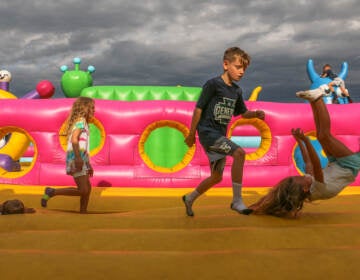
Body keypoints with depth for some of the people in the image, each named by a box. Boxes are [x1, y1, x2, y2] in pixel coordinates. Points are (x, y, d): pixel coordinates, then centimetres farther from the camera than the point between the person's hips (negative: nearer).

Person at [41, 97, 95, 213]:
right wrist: (78, 157, -29)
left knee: (87, 188, 11)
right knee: (83, 190, -11)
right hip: (76, 158, -10)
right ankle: (52, 192, -3)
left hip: (81, 159, 10)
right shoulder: (81, 120, -6)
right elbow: (74, 139, -21)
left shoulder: (82, 121, 21)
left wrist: (88, 164, 25)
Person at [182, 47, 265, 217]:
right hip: (208, 132, -8)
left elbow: (243, 113, 19)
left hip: (220, 135, 8)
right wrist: (191, 134, -7)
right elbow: (198, 108, -10)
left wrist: (256, 114, -3)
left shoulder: (237, 91, 10)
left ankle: (190, 198, 34)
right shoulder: (213, 84, -11)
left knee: (217, 176, 12)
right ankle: (237, 200, -19)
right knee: (239, 153, -26)